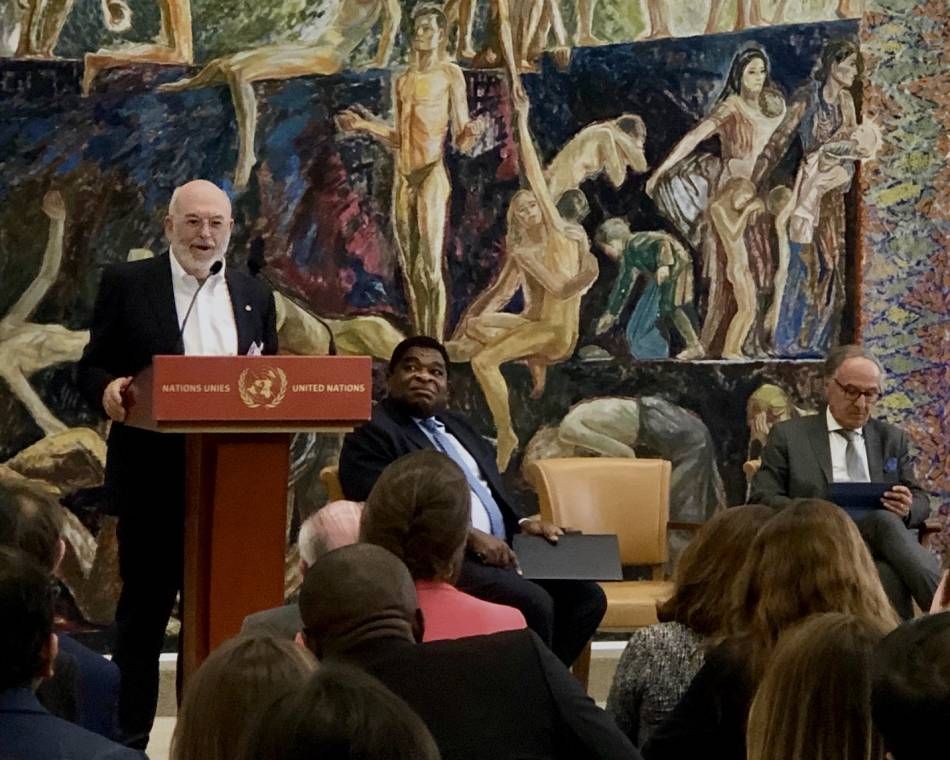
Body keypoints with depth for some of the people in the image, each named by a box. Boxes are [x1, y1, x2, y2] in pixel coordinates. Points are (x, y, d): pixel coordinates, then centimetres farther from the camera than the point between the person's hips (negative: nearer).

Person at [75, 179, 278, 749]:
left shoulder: (254, 295, 12)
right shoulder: (127, 284, 1)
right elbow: (92, 367, 0)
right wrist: (107, 390, -22)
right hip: (153, 476, -3)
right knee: (144, 606, 4)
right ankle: (131, 733, 11)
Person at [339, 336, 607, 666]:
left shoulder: (457, 426, 24)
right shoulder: (371, 434, -3)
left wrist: (521, 524, 7)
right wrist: (469, 536, -20)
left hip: (500, 552, 9)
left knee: (586, 596, -5)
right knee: (532, 603, -28)